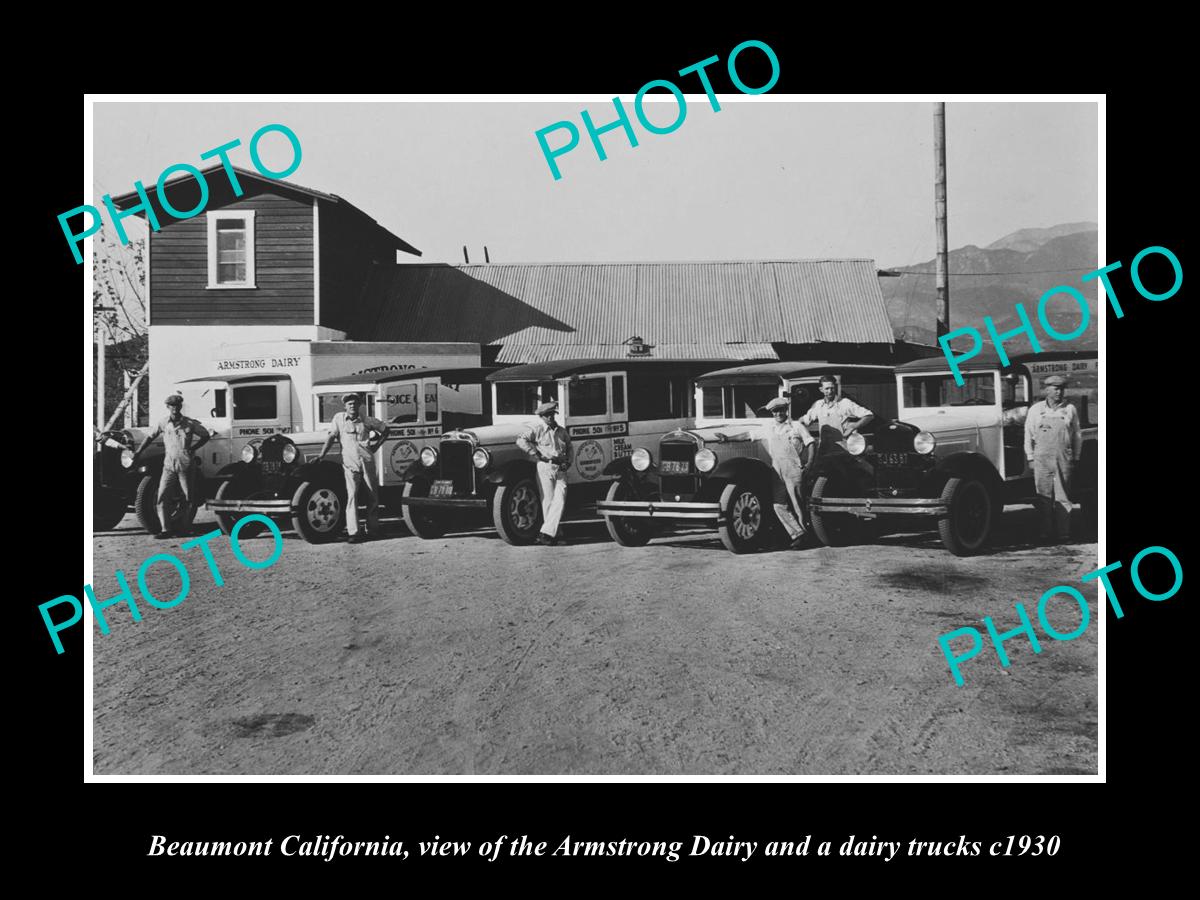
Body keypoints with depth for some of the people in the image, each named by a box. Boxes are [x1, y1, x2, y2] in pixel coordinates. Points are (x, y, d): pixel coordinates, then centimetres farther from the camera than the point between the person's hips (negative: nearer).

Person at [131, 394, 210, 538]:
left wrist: (193, 448, 0)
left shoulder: (190, 424, -2)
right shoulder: (163, 423, 3)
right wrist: (137, 453, 10)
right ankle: (166, 529, -6)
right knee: (161, 497, -7)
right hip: (169, 466, 2)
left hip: (185, 466, -2)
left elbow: (206, 436, 9)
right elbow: (150, 436, 13)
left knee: (188, 498, 4)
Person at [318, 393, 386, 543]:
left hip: (367, 461, 2)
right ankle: (354, 532, -15)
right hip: (349, 463, -2)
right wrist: (322, 455, -8)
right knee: (352, 495, -12)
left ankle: (372, 529, 17)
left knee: (372, 496, 4)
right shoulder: (339, 418, 8)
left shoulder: (367, 420, 9)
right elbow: (331, 436, 2)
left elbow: (385, 429, 21)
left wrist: (376, 446, 12)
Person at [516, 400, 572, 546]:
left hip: (561, 469, 5)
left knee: (559, 501, -8)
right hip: (545, 468, -4)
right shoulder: (537, 428, -2)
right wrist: (537, 455, -13)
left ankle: (546, 533, -8)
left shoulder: (561, 431, 15)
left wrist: (568, 462, 13)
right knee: (548, 502, -2)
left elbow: (569, 446, 30)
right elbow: (521, 440, -13)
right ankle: (554, 534, 6)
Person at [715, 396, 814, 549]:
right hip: (776, 470, 4)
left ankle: (805, 533, 5)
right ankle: (797, 534, -3)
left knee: (797, 503, -5)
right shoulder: (768, 429, 18)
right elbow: (748, 435, 23)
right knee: (779, 506, -5)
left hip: (793, 468, -4)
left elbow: (811, 444, 5)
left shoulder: (797, 426, 7)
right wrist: (728, 438, 21)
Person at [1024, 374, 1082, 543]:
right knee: (1044, 496, 0)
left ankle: (1064, 532, 5)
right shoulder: (1036, 409, 8)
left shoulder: (1070, 409, 9)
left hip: (1064, 459, 0)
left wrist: (1076, 458, 9)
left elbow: (1077, 435, 13)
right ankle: (1046, 531, 6)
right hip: (1042, 459, 0)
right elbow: (1028, 435, 10)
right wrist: (1030, 458, 5)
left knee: (1062, 497, 1)